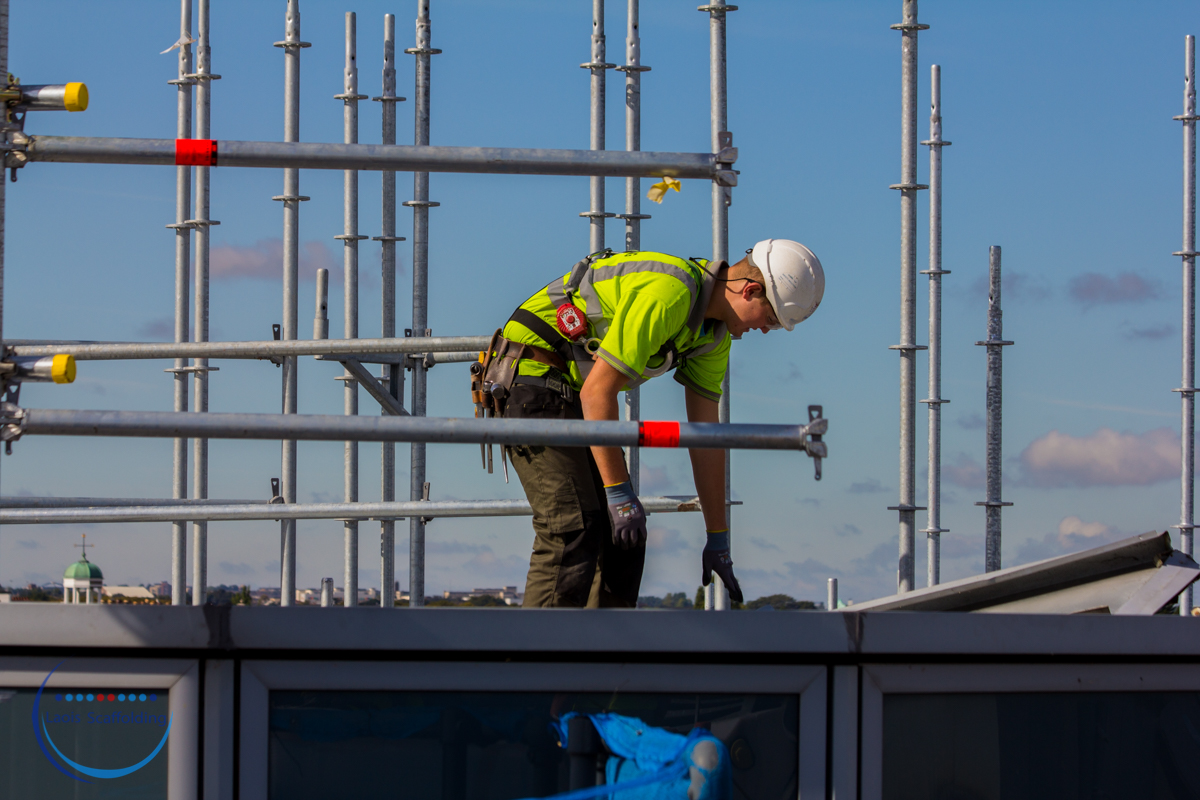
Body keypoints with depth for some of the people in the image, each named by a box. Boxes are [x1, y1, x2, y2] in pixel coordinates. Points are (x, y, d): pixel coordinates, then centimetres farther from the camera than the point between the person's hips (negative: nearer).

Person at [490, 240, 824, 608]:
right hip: (531, 376, -10)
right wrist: (618, 493, -25)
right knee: (573, 535, -19)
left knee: (624, 540, 5)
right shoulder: (669, 293, -26)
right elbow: (597, 391, -27)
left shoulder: (715, 331, 5)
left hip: (571, 393, 10)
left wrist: (718, 538, 11)